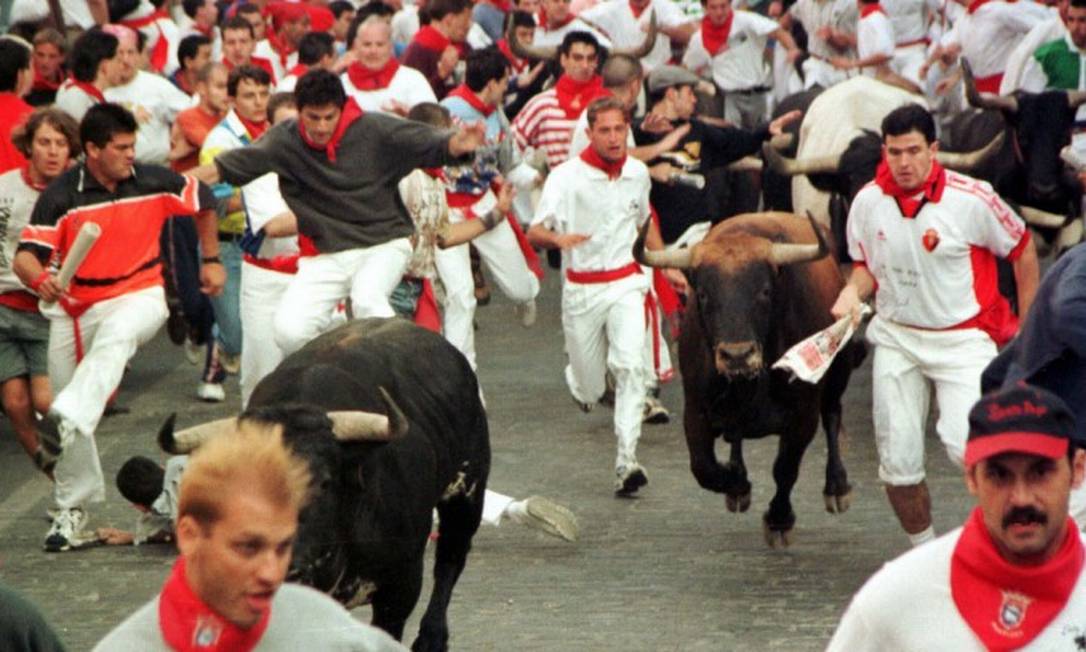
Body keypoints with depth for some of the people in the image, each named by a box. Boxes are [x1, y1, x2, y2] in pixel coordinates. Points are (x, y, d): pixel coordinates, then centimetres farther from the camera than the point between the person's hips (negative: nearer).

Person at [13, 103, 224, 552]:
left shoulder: (154, 183, -5)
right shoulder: (61, 195, -11)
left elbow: (204, 201, 14)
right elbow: (26, 255, -17)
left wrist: (211, 260, 18)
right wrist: (40, 279, -39)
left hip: (139, 295, -1)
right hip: (74, 305, 2)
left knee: (114, 339, -38)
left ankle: (68, 419, -55)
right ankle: (72, 509, 20)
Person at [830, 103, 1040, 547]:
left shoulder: (972, 199, -15)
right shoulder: (868, 202, -4)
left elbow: (1022, 249, 0)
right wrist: (853, 290, -11)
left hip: (962, 339, -4)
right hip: (897, 339, 4)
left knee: (966, 446, -22)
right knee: (898, 462, 2)